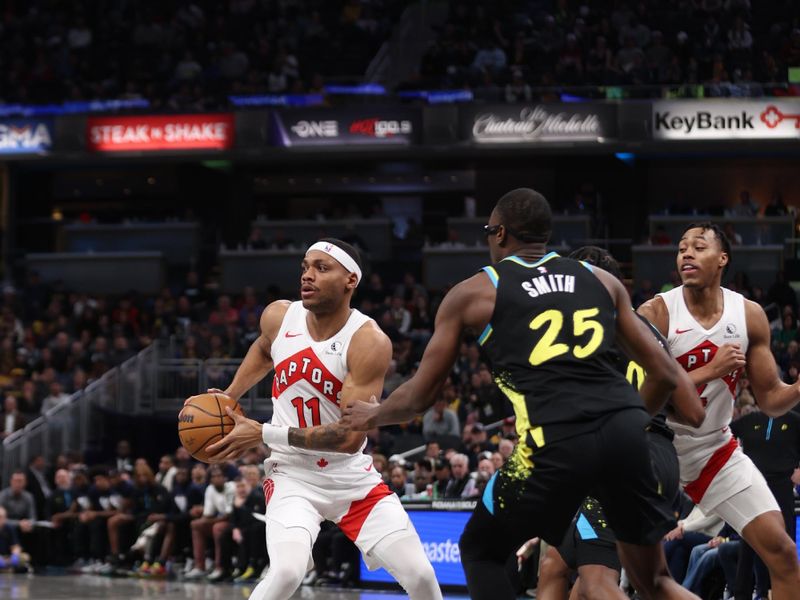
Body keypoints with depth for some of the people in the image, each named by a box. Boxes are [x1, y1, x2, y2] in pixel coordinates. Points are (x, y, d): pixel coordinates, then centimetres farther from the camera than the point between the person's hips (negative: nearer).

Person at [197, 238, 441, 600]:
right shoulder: (279, 317, -6)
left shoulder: (368, 342, -20)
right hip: (293, 476, 1)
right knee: (286, 571, -26)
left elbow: (352, 435, -26)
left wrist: (264, 435, -25)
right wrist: (229, 397, 14)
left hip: (353, 478, -1)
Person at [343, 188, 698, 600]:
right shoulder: (603, 281, 23)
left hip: (556, 443, -3)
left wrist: (372, 415, 41)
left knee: (480, 550, 21)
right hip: (626, 428, 3)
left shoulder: (473, 293, 16)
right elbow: (665, 375, 21)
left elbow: (419, 397, 20)